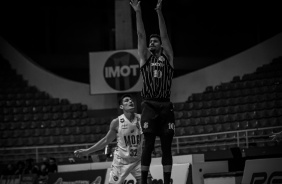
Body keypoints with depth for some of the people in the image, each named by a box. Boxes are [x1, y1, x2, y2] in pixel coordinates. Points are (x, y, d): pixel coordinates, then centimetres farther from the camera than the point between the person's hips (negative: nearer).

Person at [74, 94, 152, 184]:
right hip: (121, 161, -2)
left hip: (138, 160, 2)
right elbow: (106, 140, 0)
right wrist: (87, 151, -1)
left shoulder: (141, 119, -9)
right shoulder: (116, 122, -11)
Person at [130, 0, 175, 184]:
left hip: (166, 106, 0)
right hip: (150, 106, 0)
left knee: (166, 147, 2)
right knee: (148, 146, -4)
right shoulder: (145, 57, 13)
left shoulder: (167, 57, 11)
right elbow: (141, 35, 5)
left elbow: (165, 35, 2)